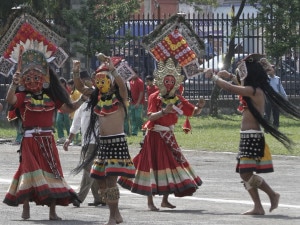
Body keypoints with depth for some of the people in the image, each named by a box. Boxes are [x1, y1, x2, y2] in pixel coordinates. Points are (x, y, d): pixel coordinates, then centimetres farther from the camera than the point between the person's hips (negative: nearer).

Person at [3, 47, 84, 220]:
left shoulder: (51, 97, 10)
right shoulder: (23, 97, -1)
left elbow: (68, 108, 12)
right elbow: (10, 100, -22)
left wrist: (81, 100, -2)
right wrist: (14, 84, -39)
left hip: (48, 140, 3)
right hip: (30, 139, -3)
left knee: (51, 173, 4)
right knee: (30, 169, -7)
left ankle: (53, 211, 9)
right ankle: (26, 208, 2)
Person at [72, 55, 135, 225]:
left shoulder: (119, 96, -6)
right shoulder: (97, 96, 12)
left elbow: (121, 83, -26)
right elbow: (80, 88, 8)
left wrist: (110, 67, -37)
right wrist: (76, 72, -8)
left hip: (117, 141, -7)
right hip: (103, 141, 7)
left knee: (111, 179, -12)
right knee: (102, 181, 11)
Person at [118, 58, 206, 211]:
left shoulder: (178, 99, 4)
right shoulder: (154, 97, -10)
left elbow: (193, 112, 4)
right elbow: (151, 116, -22)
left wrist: (199, 107, -18)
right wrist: (164, 112, -38)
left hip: (168, 136, 6)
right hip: (154, 136, -6)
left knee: (171, 165, 6)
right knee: (153, 164, -5)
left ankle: (165, 200, 18)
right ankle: (150, 202, 0)